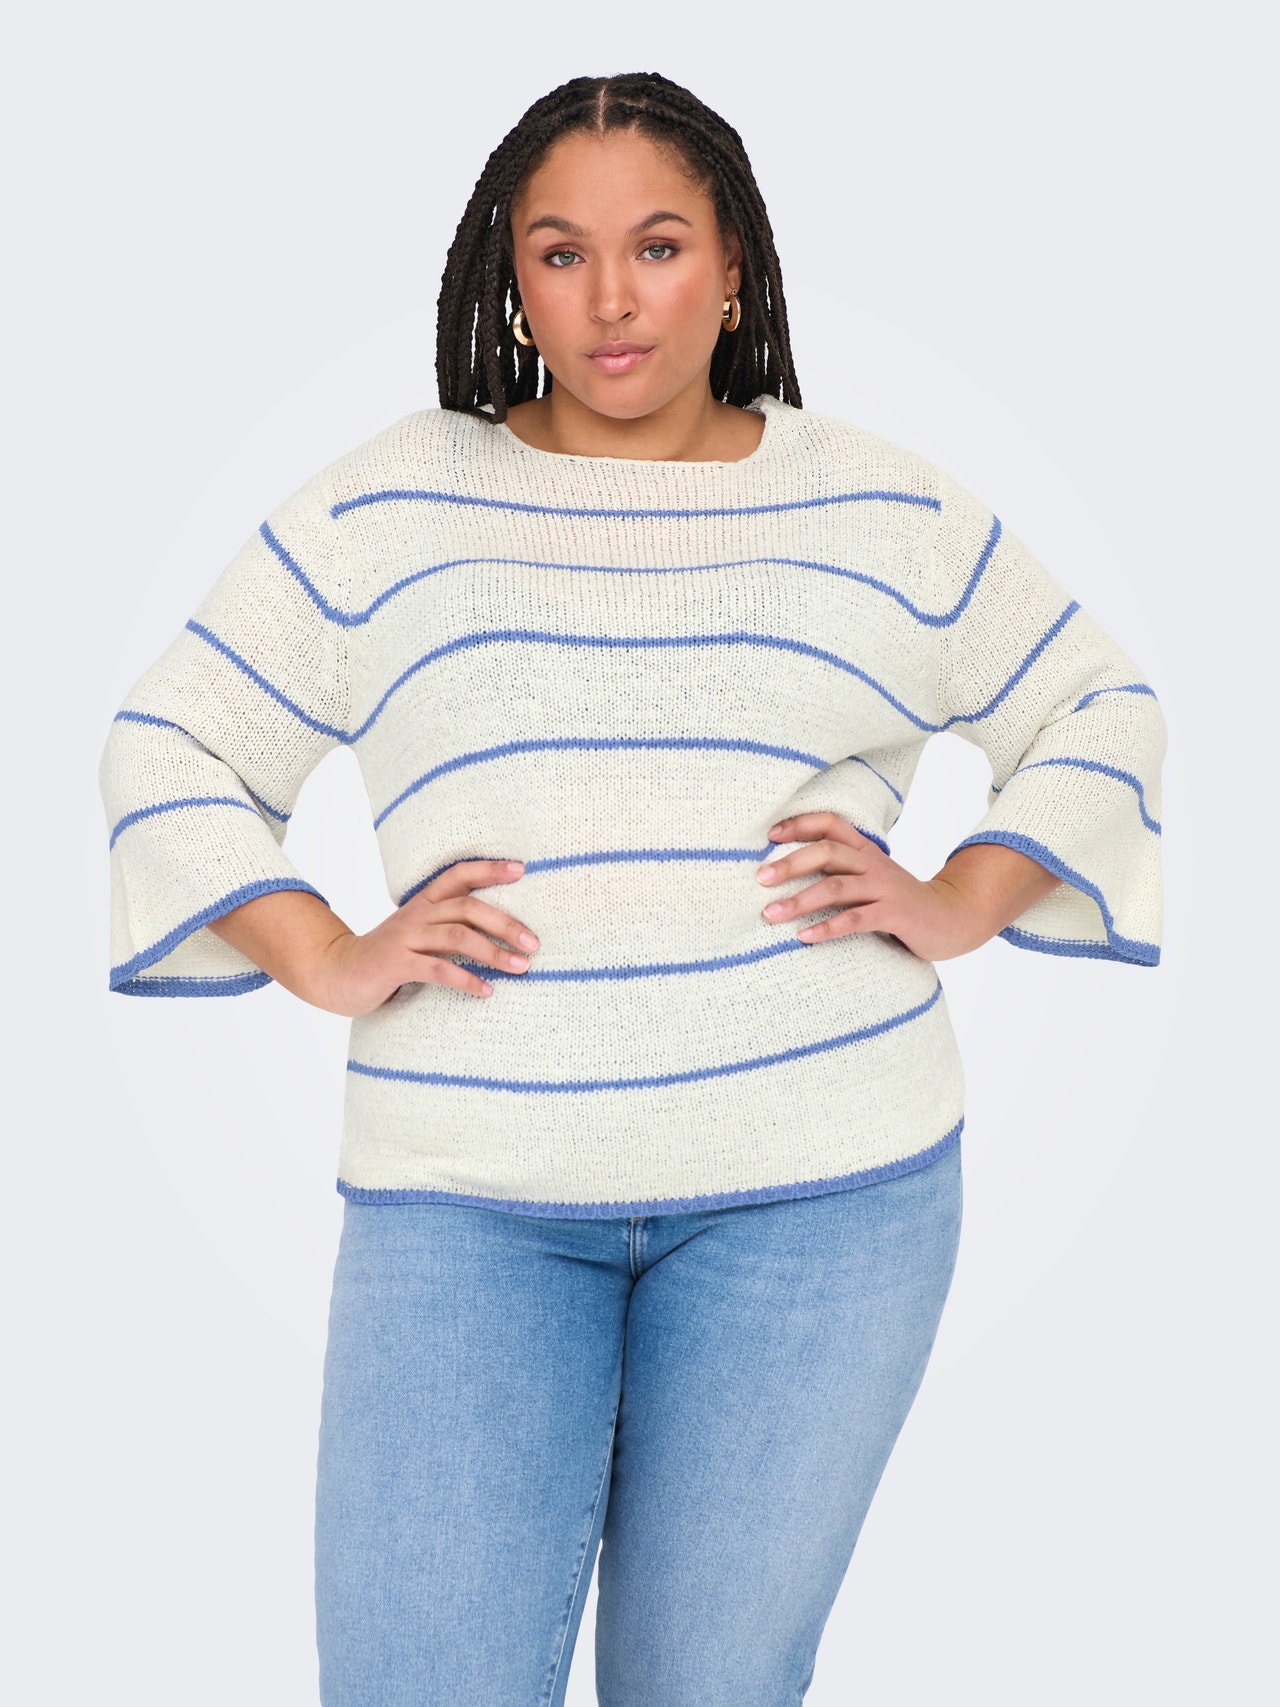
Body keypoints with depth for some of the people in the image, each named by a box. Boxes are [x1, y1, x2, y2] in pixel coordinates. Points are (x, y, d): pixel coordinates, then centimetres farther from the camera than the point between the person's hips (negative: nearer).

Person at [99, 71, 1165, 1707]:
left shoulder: (884, 511, 9)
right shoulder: (388, 505, 7)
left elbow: (1098, 711, 19)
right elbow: (171, 746, 12)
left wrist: (963, 902, 3)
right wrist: (325, 959, -1)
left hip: (817, 1188, 1)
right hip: (465, 1197, 0)